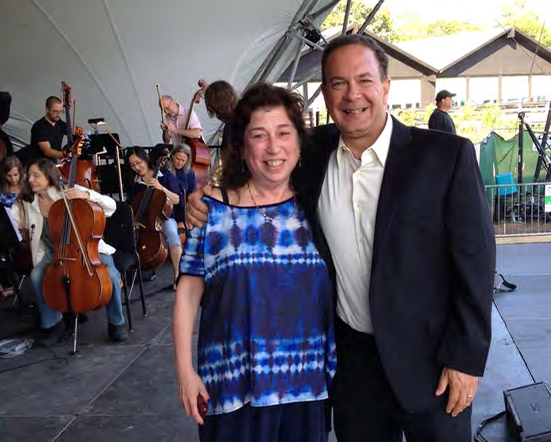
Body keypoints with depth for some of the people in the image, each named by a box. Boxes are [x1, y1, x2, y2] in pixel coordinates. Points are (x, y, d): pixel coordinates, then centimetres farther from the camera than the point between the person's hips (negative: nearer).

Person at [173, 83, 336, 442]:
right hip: (235, 383, -1)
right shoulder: (212, 209, -5)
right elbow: (189, 290, -3)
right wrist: (185, 368, -6)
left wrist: (340, 367, 5)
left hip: (307, 382, 2)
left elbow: (337, 290, 6)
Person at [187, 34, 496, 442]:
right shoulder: (315, 152, -2)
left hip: (428, 356, -3)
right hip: (351, 353, 3)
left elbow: (475, 258, -11)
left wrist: (466, 359, -11)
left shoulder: (447, 154, -13)